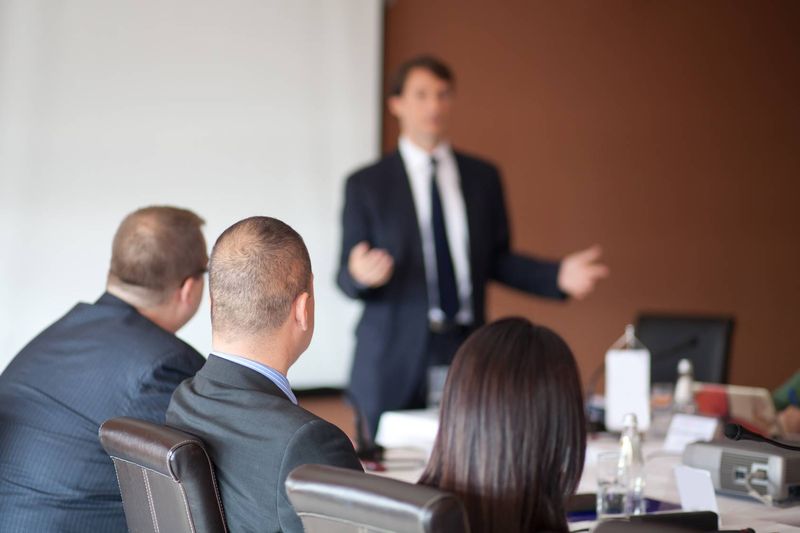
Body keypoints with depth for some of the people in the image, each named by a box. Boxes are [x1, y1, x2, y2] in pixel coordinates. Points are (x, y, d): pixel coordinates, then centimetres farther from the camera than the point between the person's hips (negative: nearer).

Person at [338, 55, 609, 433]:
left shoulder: (482, 177, 12)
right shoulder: (366, 185, 2)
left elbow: (496, 260, 13)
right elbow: (346, 279, 0)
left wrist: (558, 276, -1)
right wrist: (359, 274, -23)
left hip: (467, 350, 2)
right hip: (395, 360, -2)